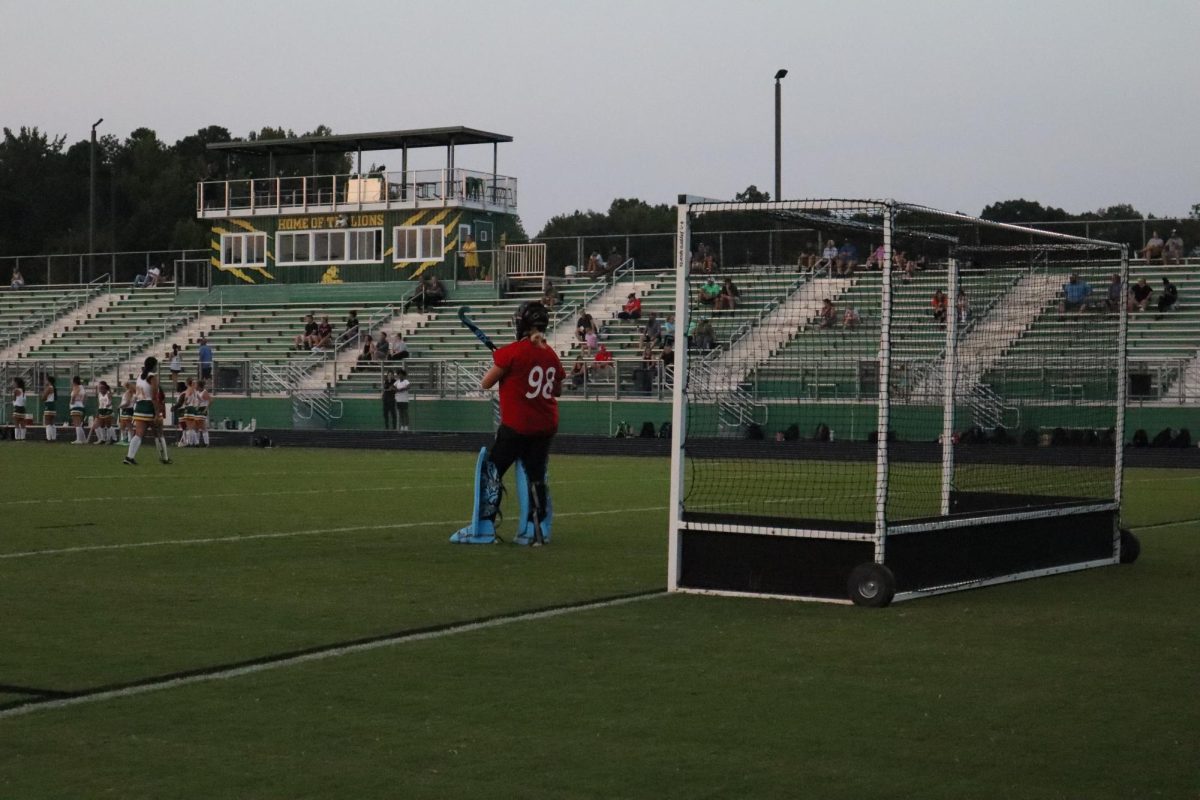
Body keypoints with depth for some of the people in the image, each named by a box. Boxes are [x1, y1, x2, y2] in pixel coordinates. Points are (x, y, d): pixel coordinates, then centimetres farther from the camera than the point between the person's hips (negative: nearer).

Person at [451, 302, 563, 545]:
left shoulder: (513, 352, -13)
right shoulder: (551, 354, 5)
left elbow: (486, 384, -5)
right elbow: (558, 391, 20)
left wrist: (499, 367, 12)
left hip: (516, 425, -6)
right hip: (546, 426, 6)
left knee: (491, 470, 3)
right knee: (535, 475, 12)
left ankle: (482, 529, 0)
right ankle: (537, 530, 10)